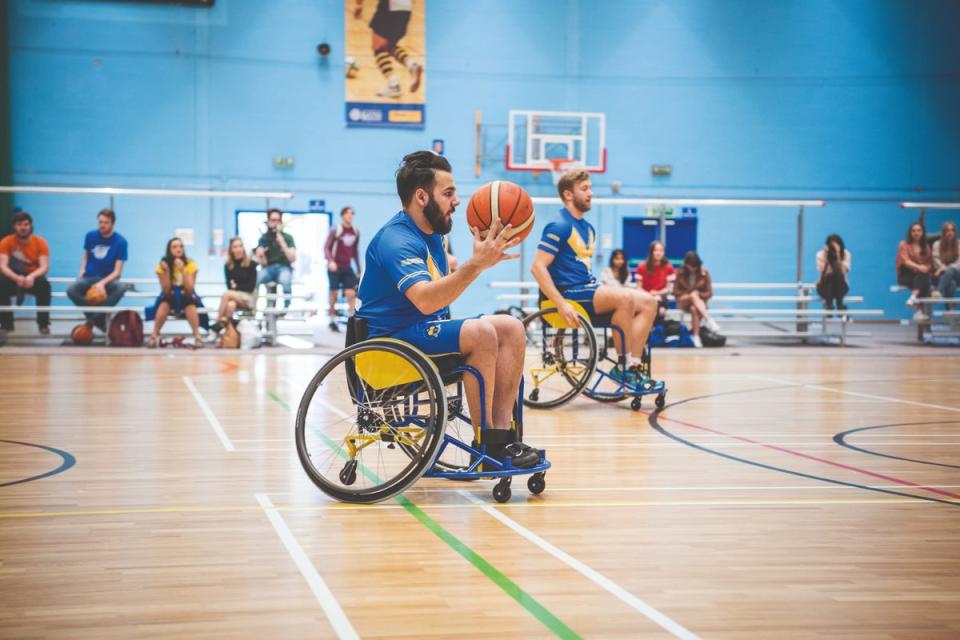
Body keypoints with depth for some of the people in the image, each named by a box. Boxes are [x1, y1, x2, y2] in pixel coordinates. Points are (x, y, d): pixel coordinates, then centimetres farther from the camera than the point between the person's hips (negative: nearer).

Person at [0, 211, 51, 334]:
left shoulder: (40, 242, -8)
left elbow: (45, 267, -17)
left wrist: (32, 276, -39)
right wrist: (16, 278, -40)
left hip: (33, 280, 0)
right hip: (14, 280, 0)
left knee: (44, 284, -33)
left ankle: (43, 323, -18)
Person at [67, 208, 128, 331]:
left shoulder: (120, 241, -9)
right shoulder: (90, 236, 1)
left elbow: (117, 271, -12)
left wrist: (102, 283, -28)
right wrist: (81, 272, -1)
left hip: (108, 279, -2)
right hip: (89, 277, 2)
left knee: (121, 288, -37)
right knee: (71, 290, -30)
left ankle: (96, 317, -21)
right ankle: (98, 318, -11)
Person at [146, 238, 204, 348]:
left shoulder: (190, 264, -12)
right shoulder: (163, 264, -10)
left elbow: (190, 289, -20)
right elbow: (165, 290, -15)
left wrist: (182, 271, -29)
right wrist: (166, 271, -27)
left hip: (186, 296, 0)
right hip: (170, 297, 0)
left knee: (190, 304, -34)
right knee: (164, 304, -34)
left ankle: (197, 337, -31)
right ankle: (153, 337, -27)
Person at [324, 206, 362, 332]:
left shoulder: (356, 232, 8)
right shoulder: (335, 230, -6)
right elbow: (326, 247, -7)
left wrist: (359, 269, 18)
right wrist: (331, 261, -23)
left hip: (347, 268, 4)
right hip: (335, 267, -4)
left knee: (351, 294, -8)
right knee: (334, 294, 2)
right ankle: (332, 321, 14)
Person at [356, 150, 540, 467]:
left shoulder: (431, 233, 12)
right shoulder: (396, 240, -20)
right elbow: (426, 300, -35)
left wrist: (484, 257, 2)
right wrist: (476, 264, -40)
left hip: (427, 329, 10)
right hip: (393, 340, -10)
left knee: (511, 328, -3)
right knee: (482, 332, -28)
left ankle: (502, 433, -11)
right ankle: (484, 444, -20)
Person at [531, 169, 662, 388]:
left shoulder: (588, 229, 19)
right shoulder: (559, 226, -9)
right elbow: (538, 267, -17)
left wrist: (605, 288, 14)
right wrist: (561, 304, -25)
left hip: (588, 290, 9)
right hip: (569, 292, -9)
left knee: (648, 302, -6)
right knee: (625, 298, -29)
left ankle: (634, 366, -12)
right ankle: (622, 365, -18)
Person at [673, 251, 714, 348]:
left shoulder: (704, 273, -1)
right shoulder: (680, 273, -2)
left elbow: (709, 293, 2)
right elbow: (676, 292, 1)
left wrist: (699, 295, -17)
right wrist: (690, 294, -14)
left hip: (699, 302, 0)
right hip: (683, 302, 0)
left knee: (694, 309, -37)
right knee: (694, 295, -36)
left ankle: (696, 336, -40)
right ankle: (707, 319, -48)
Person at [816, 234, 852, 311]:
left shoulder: (846, 254, -9)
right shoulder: (820, 254, -12)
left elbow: (844, 271, -23)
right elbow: (823, 273, -22)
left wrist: (838, 256, -30)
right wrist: (826, 257, -28)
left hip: (840, 286, 1)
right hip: (825, 287, -1)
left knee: (838, 275, -33)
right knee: (829, 276, -34)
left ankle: (839, 303, -22)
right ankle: (828, 303, -21)